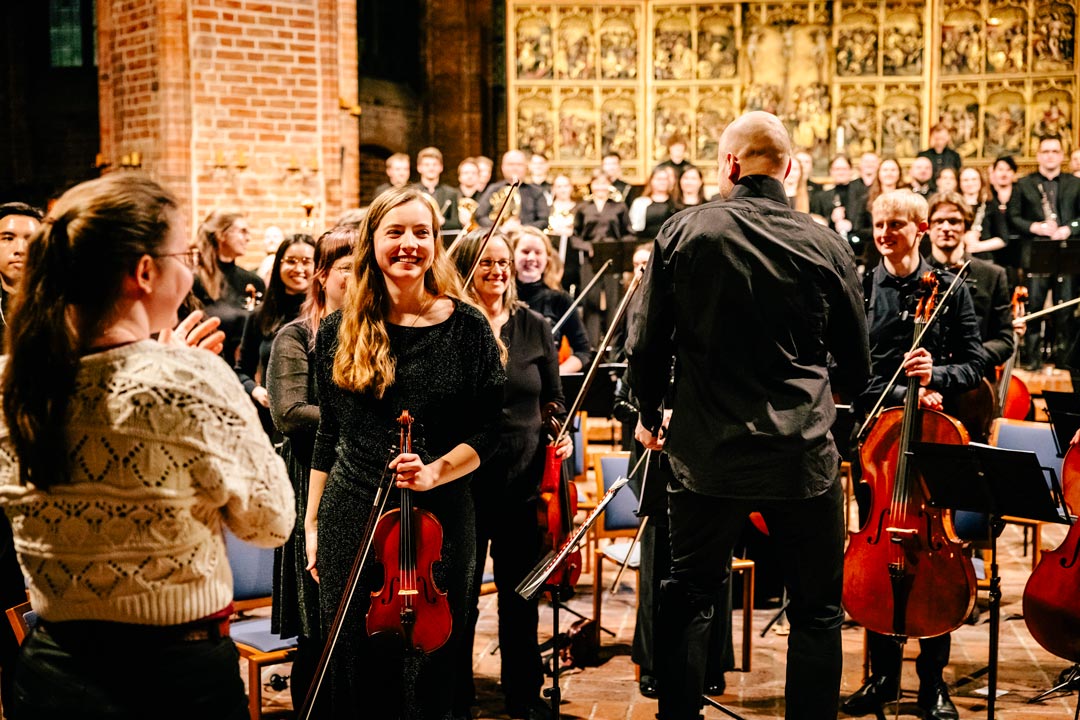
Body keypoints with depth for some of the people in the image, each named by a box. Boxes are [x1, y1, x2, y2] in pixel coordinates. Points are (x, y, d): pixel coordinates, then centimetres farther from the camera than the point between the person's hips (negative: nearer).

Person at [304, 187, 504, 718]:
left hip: (440, 519, -1)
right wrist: (312, 522, 10)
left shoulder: (467, 328, -3)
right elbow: (328, 436, 10)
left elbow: (487, 433, -1)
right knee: (354, 670, 8)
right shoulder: (338, 332, 3)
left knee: (429, 673, 8)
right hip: (351, 516, 1)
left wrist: (435, 471, -18)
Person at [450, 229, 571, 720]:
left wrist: (562, 433, -6)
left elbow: (554, 399, 11)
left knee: (520, 595, 13)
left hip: (524, 478, 3)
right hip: (464, 479, -2)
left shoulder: (534, 327, 5)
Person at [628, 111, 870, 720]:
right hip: (803, 455, 0)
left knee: (689, 600, 18)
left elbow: (648, 345, -1)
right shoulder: (827, 246, -5)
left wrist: (650, 416, 18)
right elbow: (857, 367, 5)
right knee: (818, 611, 14)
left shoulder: (684, 232, -5)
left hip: (707, 452, 1)